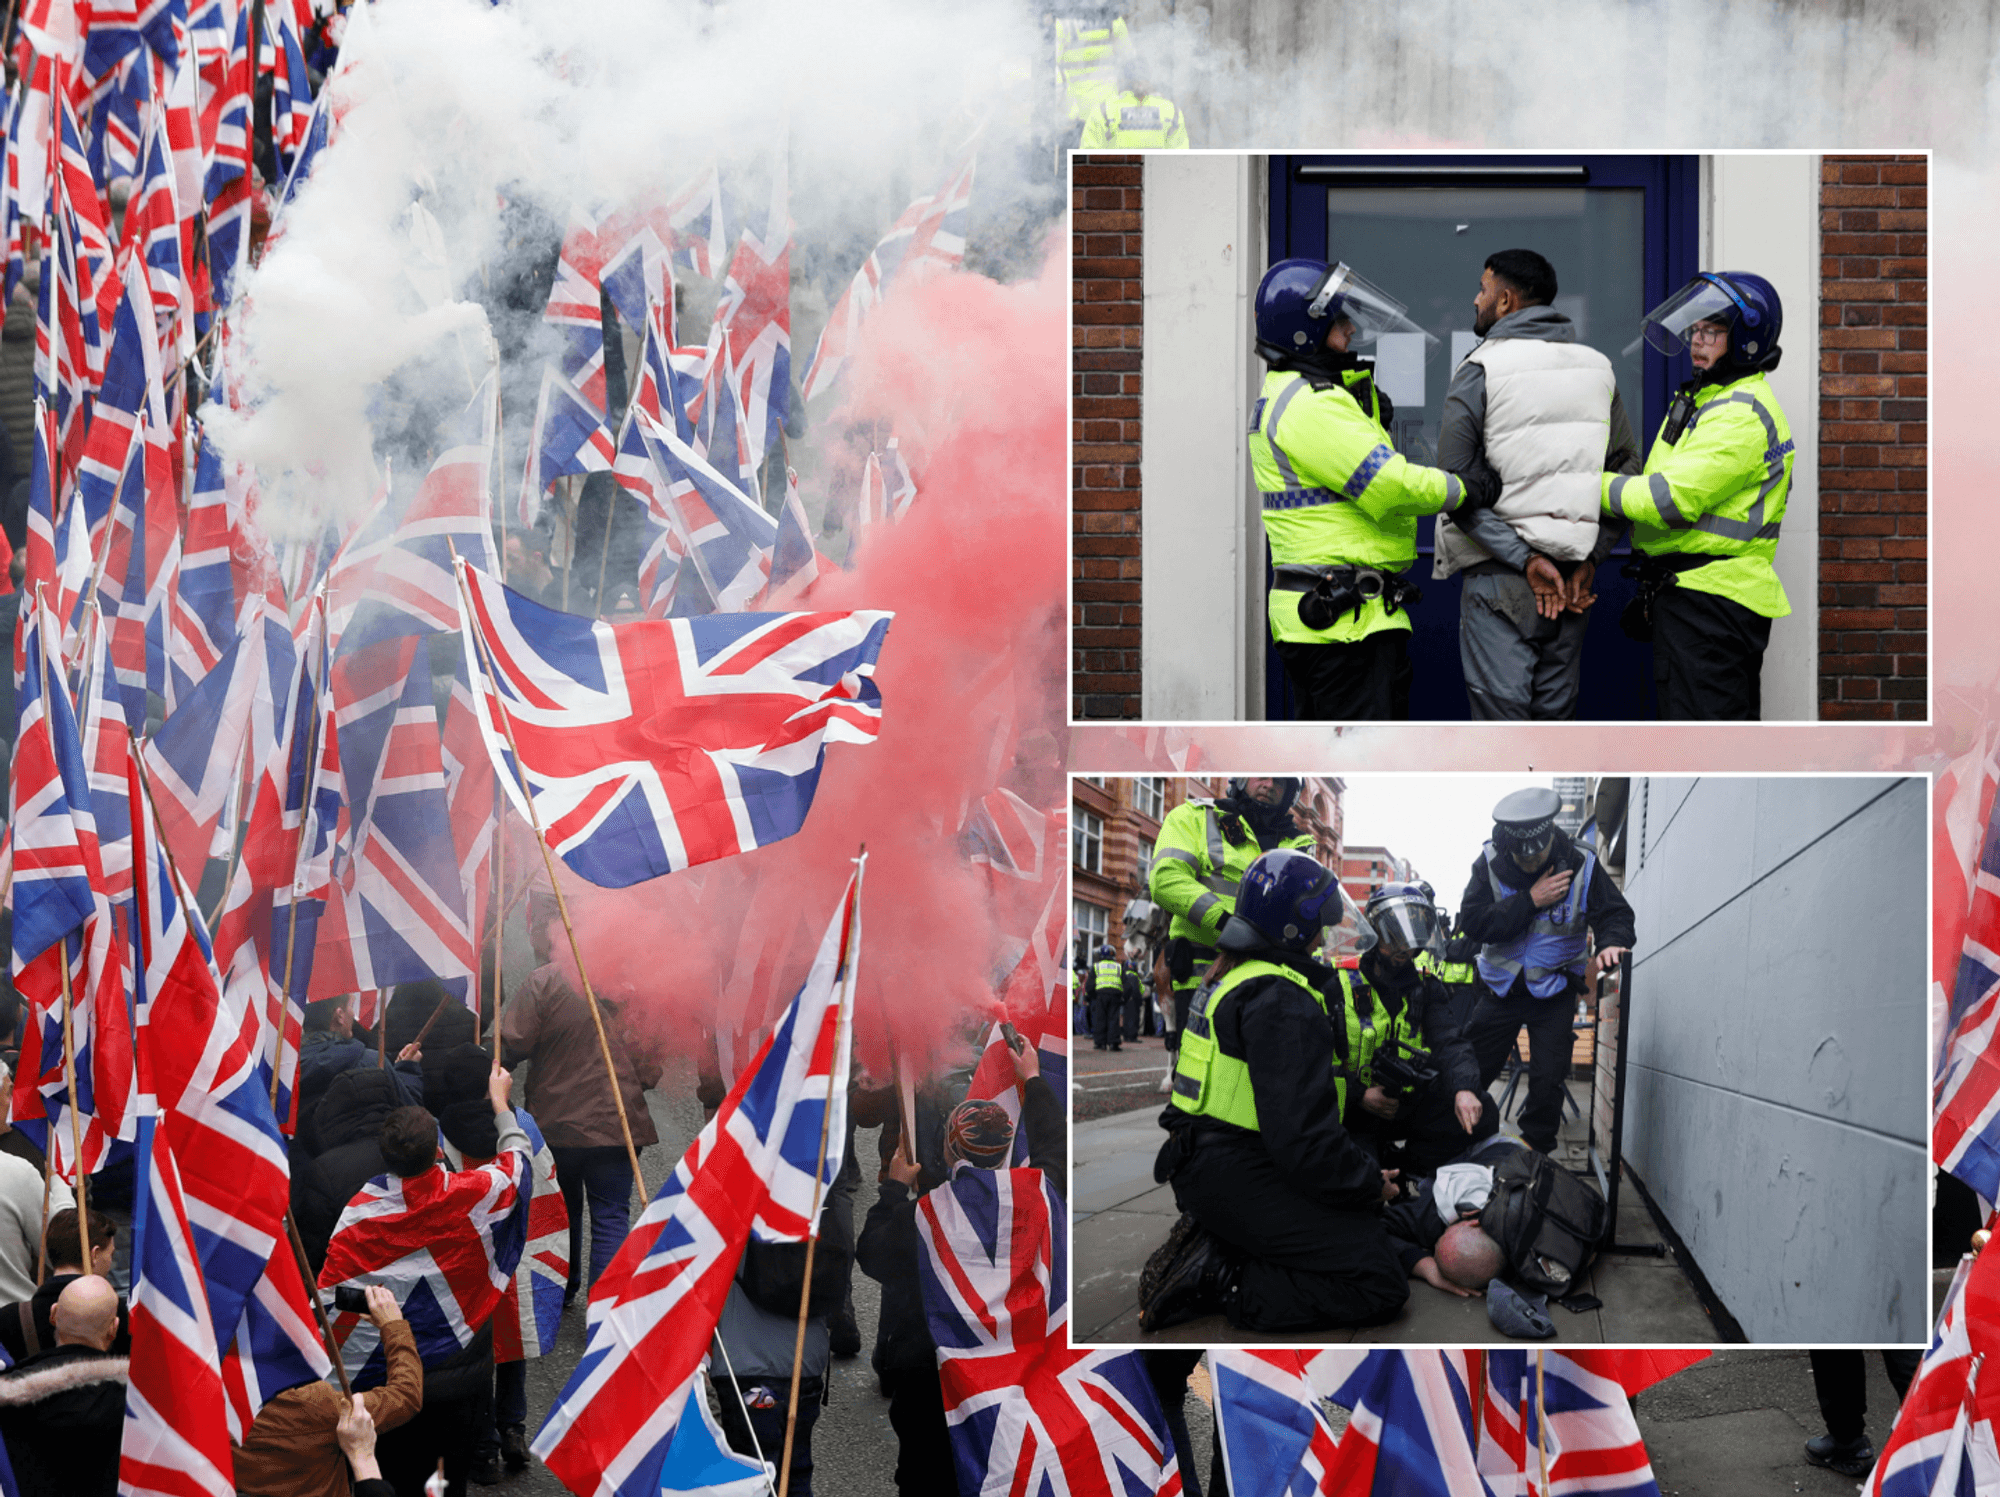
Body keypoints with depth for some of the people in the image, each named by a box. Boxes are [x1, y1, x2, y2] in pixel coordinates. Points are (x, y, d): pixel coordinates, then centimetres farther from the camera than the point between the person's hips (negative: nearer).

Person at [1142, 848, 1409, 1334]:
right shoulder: (1283, 1001, -17)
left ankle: (1211, 1247, 7)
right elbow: (1301, 1134, -23)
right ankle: (1221, 1282, -15)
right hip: (1241, 1180, -11)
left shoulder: (1232, 978, 16)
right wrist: (1369, 1183, -10)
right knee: (1381, 1287, -13)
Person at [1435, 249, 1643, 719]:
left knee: (1500, 715, -5)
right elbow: (1627, 470, 8)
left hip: (1501, 574, -5)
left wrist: (1525, 559, -12)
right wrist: (1589, 557, 2)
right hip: (1573, 577, 5)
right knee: (1555, 713, 11)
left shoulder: (1478, 372, -6)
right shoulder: (1598, 368, 10)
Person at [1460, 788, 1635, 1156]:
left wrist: (1610, 944, -33)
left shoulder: (1580, 866, -13)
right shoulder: (1491, 863, -12)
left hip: (1554, 991, -1)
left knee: (1548, 1079, -3)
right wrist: (1530, 900, -28)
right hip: (1501, 988, 1)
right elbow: (1474, 922, -21)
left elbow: (1616, 914, -10)